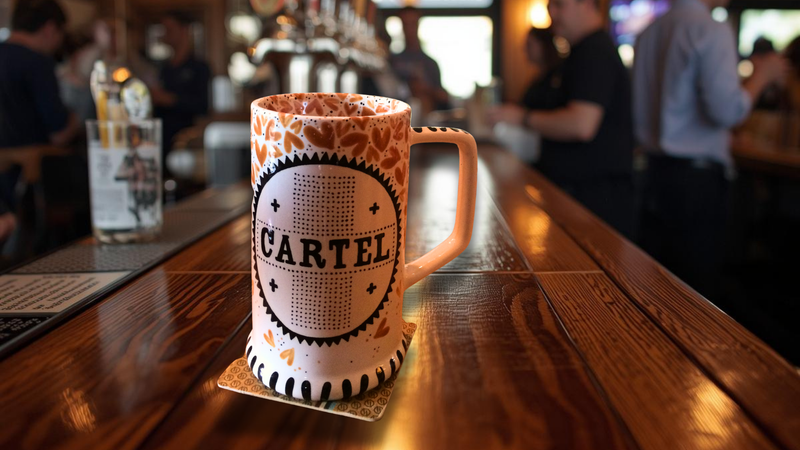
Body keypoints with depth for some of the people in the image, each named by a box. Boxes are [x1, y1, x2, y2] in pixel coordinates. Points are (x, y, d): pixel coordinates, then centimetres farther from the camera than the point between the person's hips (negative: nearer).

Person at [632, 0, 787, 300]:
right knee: (697, 289, 2)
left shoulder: (649, 32, 11)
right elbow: (728, 110, -18)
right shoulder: (712, 31, -11)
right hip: (697, 177, -7)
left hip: (655, 172, 7)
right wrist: (762, 75, -3)